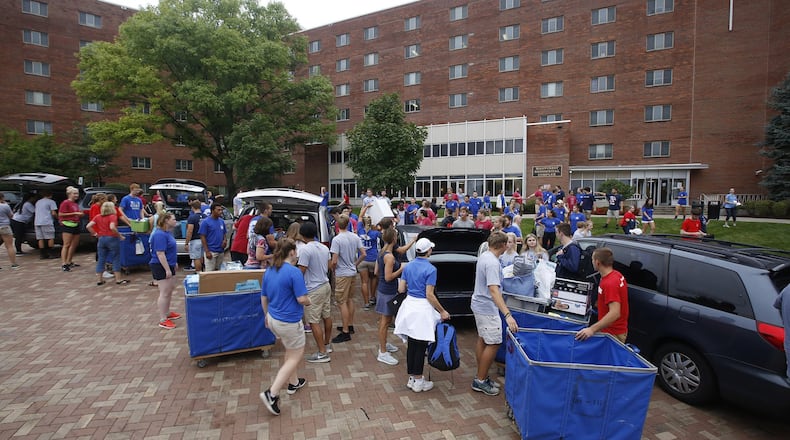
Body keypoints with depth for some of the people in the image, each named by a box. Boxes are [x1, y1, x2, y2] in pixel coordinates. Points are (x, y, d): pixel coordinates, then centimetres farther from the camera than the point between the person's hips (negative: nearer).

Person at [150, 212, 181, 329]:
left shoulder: (168, 233, 9)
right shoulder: (160, 235, -21)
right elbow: (160, 253, -25)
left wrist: (174, 263, 25)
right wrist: (167, 269, -25)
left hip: (169, 266, 10)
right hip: (161, 267, -10)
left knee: (170, 290, 19)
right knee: (164, 293, -6)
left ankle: (167, 313, 34)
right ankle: (163, 320, 1)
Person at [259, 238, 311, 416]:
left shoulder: (269, 271, 2)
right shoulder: (294, 272, -22)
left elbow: (263, 298, 10)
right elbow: (302, 299, -22)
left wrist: (267, 315, 24)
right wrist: (309, 301, 0)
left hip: (274, 319, 8)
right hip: (289, 322, -8)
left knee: (291, 351, 27)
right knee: (295, 357, 6)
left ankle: (293, 383, 39)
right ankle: (272, 394, -2)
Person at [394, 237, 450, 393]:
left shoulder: (408, 266, 4)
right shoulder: (430, 269, -14)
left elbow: (401, 289, 5)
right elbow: (429, 295, -17)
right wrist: (442, 312, -8)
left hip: (409, 305, 6)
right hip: (422, 308, -6)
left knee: (411, 344, 13)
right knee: (420, 346, 3)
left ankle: (411, 379, 24)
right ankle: (418, 381, 13)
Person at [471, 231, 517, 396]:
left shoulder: (484, 256, 5)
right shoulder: (492, 263, -25)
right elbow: (493, 290, -34)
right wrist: (507, 315, -40)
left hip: (479, 305, 10)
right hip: (487, 308, -10)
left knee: (482, 340, 17)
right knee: (493, 343, -3)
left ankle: (480, 375, 28)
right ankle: (480, 381, 6)